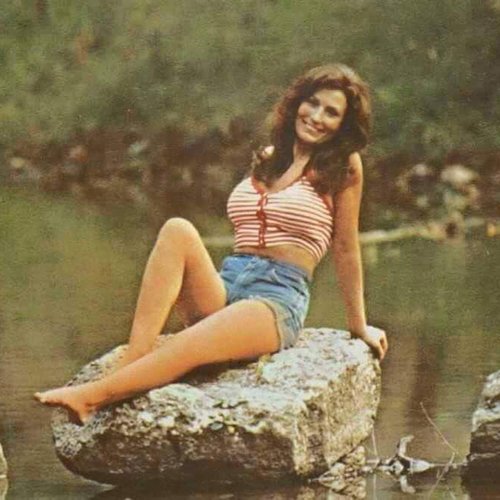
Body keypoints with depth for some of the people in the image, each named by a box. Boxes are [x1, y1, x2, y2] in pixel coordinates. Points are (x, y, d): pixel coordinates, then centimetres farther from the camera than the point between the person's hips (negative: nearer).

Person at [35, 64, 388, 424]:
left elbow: (345, 247, 9)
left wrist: (359, 326, 12)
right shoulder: (268, 159, 21)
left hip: (278, 299, -5)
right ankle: (134, 362, -37)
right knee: (178, 231, -28)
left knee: (187, 347, -36)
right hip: (224, 285, 5)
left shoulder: (342, 166, 5)